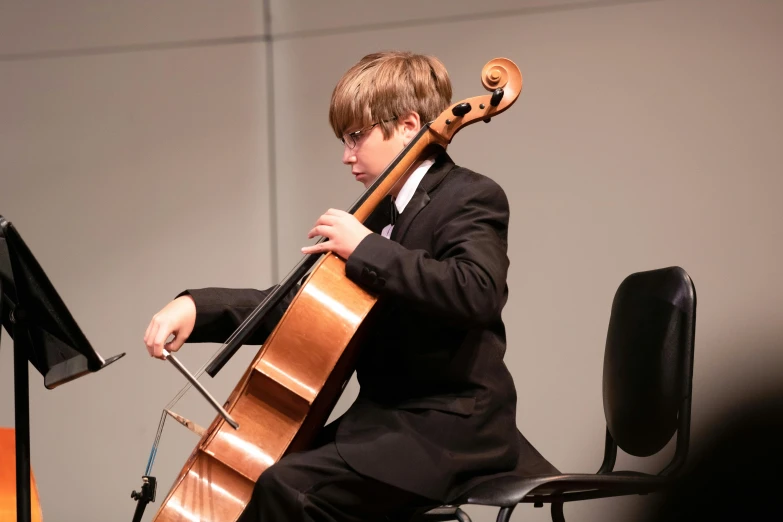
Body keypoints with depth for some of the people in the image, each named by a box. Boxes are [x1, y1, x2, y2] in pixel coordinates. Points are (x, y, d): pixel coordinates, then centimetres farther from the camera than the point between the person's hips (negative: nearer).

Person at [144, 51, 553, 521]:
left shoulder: (470, 199, -8)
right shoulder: (381, 217, 18)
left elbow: (477, 292, -29)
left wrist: (366, 249, -22)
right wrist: (197, 307, 3)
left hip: (448, 429, -10)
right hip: (390, 420, 10)